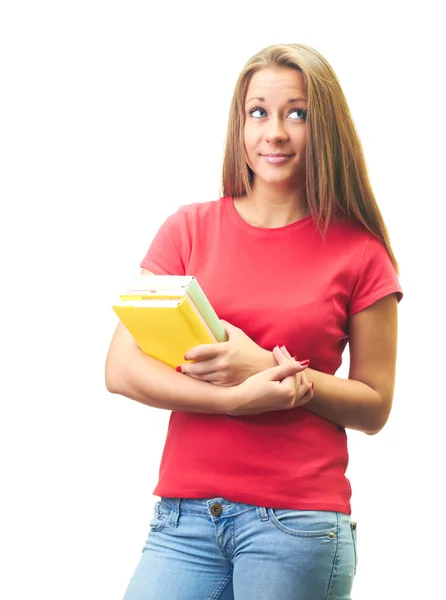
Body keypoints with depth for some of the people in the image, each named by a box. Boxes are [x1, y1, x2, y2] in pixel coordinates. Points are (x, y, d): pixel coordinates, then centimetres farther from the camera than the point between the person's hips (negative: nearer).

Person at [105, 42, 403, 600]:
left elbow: (374, 407, 3)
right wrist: (238, 398, -14)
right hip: (185, 512, 1)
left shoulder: (359, 254, 2)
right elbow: (121, 369, 0)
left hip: (299, 525, -1)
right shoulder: (188, 229, 6)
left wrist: (265, 365, -11)